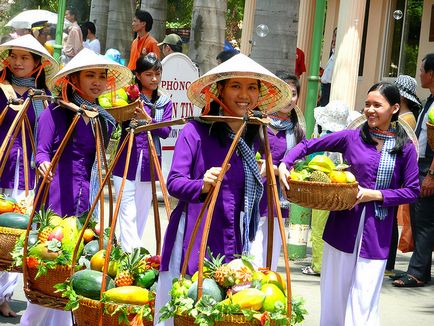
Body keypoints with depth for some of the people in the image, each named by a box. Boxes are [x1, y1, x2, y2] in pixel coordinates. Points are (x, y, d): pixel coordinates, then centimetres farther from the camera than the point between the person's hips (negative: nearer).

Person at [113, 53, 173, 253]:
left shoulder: (165, 102, 7)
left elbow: (165, 131, -6)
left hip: (149, 163, 3)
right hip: (127, 161, -3)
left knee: (141, 214, 11)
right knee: (128, 212, -8)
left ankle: (128, 250, 23)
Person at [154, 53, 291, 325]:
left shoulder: (255, 138, 11)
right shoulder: (196, 132, -4)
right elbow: (174, 183, -9)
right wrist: (202, 185, -26)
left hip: (234, 247, 4)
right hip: (193, 242, -4)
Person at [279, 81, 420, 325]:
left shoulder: (405, 148, 1)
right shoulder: (352, 138, 3)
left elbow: (412, 191, 0)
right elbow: (308, 146, 8)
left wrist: (375, 195, -11)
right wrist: (284, 164, -8)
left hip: (376, 233, -2)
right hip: (343, 228, 2)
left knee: (363, 304, -3)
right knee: (334, 295, 10)